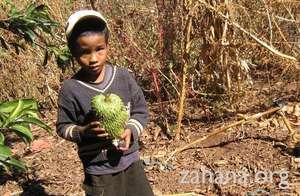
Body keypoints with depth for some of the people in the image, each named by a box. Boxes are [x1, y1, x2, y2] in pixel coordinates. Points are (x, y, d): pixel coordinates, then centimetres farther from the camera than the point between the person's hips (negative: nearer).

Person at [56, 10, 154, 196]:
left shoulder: (123, 76, -7)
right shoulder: (71, 88, -14)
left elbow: (141, 110, 2)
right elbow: (63, 126, -4)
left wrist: (131, 130, -16)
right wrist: (83, 131, -22)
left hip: (131, 159, 3)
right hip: (98, 169, -2)